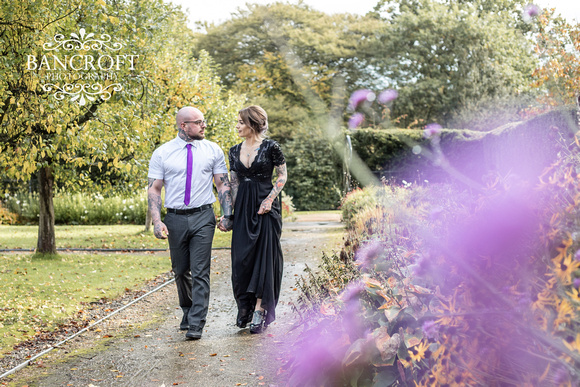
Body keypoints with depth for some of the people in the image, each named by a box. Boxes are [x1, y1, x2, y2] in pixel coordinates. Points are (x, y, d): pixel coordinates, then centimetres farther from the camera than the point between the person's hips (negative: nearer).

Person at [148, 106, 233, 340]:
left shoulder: (213, 151, 4)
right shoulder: (162, 154, 1)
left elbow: (223, 184, 6)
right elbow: (154, 189, 1)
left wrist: (227, 215, -5)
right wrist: (157, 221, -9)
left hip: (203, 217, -1)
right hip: (175, 218, 1)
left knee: (200, 272, -6)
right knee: (180, 271, 13)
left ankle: (196, 324, -1)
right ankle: (187, 312, 36)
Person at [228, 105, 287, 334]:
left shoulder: (270, 147, -6)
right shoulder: (235, 151, 10)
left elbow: (282, 175, -1)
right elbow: (233, 182, 14)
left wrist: (269, 199, -12)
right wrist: (229, 211, 8)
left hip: (265, 205, -5)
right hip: (243, 207, 5)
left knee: (264, 256, -3)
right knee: (241, 257, 3)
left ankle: (260, 310, 3)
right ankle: (244, 307, 17)